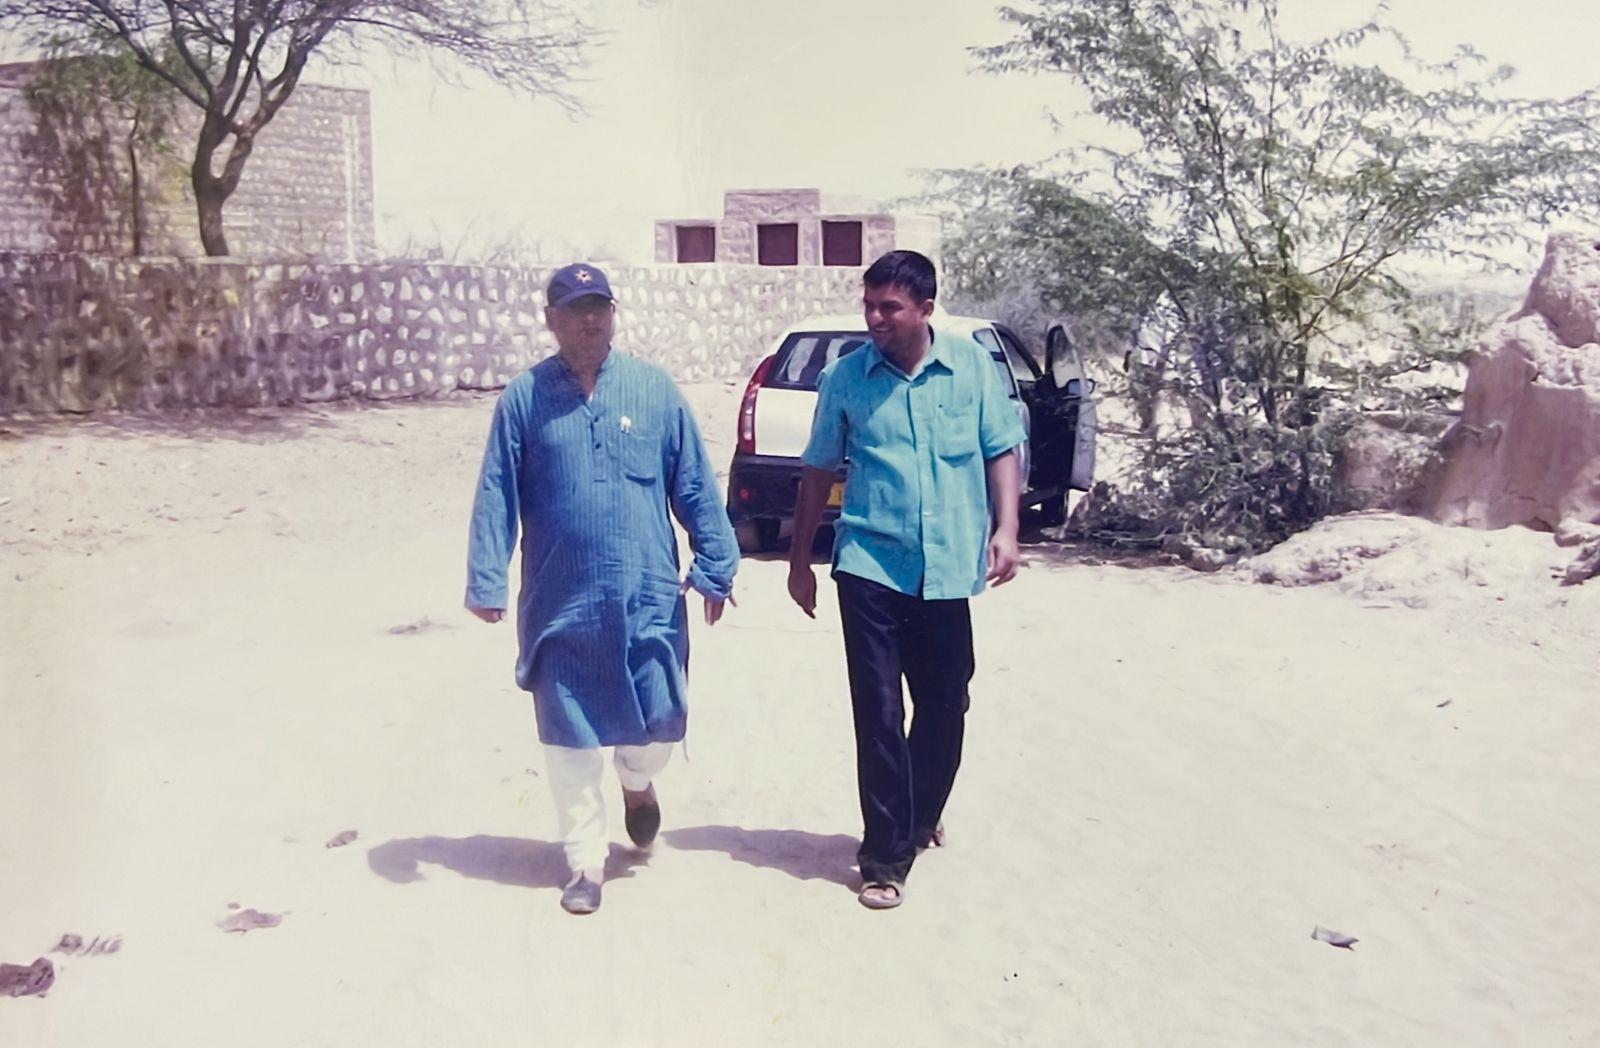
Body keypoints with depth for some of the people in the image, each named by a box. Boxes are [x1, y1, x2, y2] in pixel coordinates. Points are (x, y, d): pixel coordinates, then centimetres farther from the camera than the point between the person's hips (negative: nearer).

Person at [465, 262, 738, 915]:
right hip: (561, 603, 0)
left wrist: (715, 562, 2)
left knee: (660, 722, 6)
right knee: (571, 740, 7)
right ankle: (586, 863, 24)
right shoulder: (523, 398, 0)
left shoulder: (654, 388, 1)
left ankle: (638, 783, 42)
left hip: (649, 597, 0)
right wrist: (485, 583, -4)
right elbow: (496, 498, 0)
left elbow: (694, 484, 3)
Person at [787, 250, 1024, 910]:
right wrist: (800, 559, 9)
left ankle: (920, 816, 38)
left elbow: (1001, 450, 7)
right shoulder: (845, 377, -1)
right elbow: (819, 471, 7)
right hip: (870, 567, -1)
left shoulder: (971, 365, 1)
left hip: (947, 570, 2)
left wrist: (1005, 528, -5)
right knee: (879, 713, -3)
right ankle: (886, 856, 7)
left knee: (945, 706, 13)